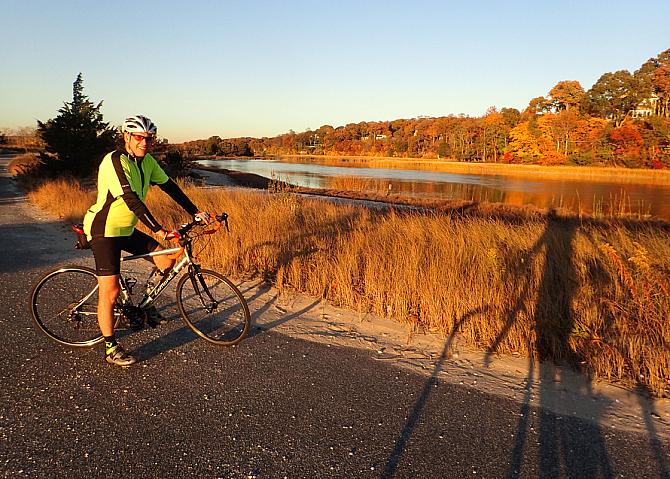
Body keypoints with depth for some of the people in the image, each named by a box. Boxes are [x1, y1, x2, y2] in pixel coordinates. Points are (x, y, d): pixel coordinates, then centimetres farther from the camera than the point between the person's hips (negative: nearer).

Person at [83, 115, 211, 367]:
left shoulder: (146, 161, 2)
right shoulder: (115, 161, -22)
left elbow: (169, 186, 7)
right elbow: (132, 200, -31)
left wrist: (195, 212, 1)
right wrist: (158, 230, -36)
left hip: (127, 230, 8)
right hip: (104, 230, -8)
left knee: (166, 262, 2)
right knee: (110, 291, -6)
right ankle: (111, 349, 7)